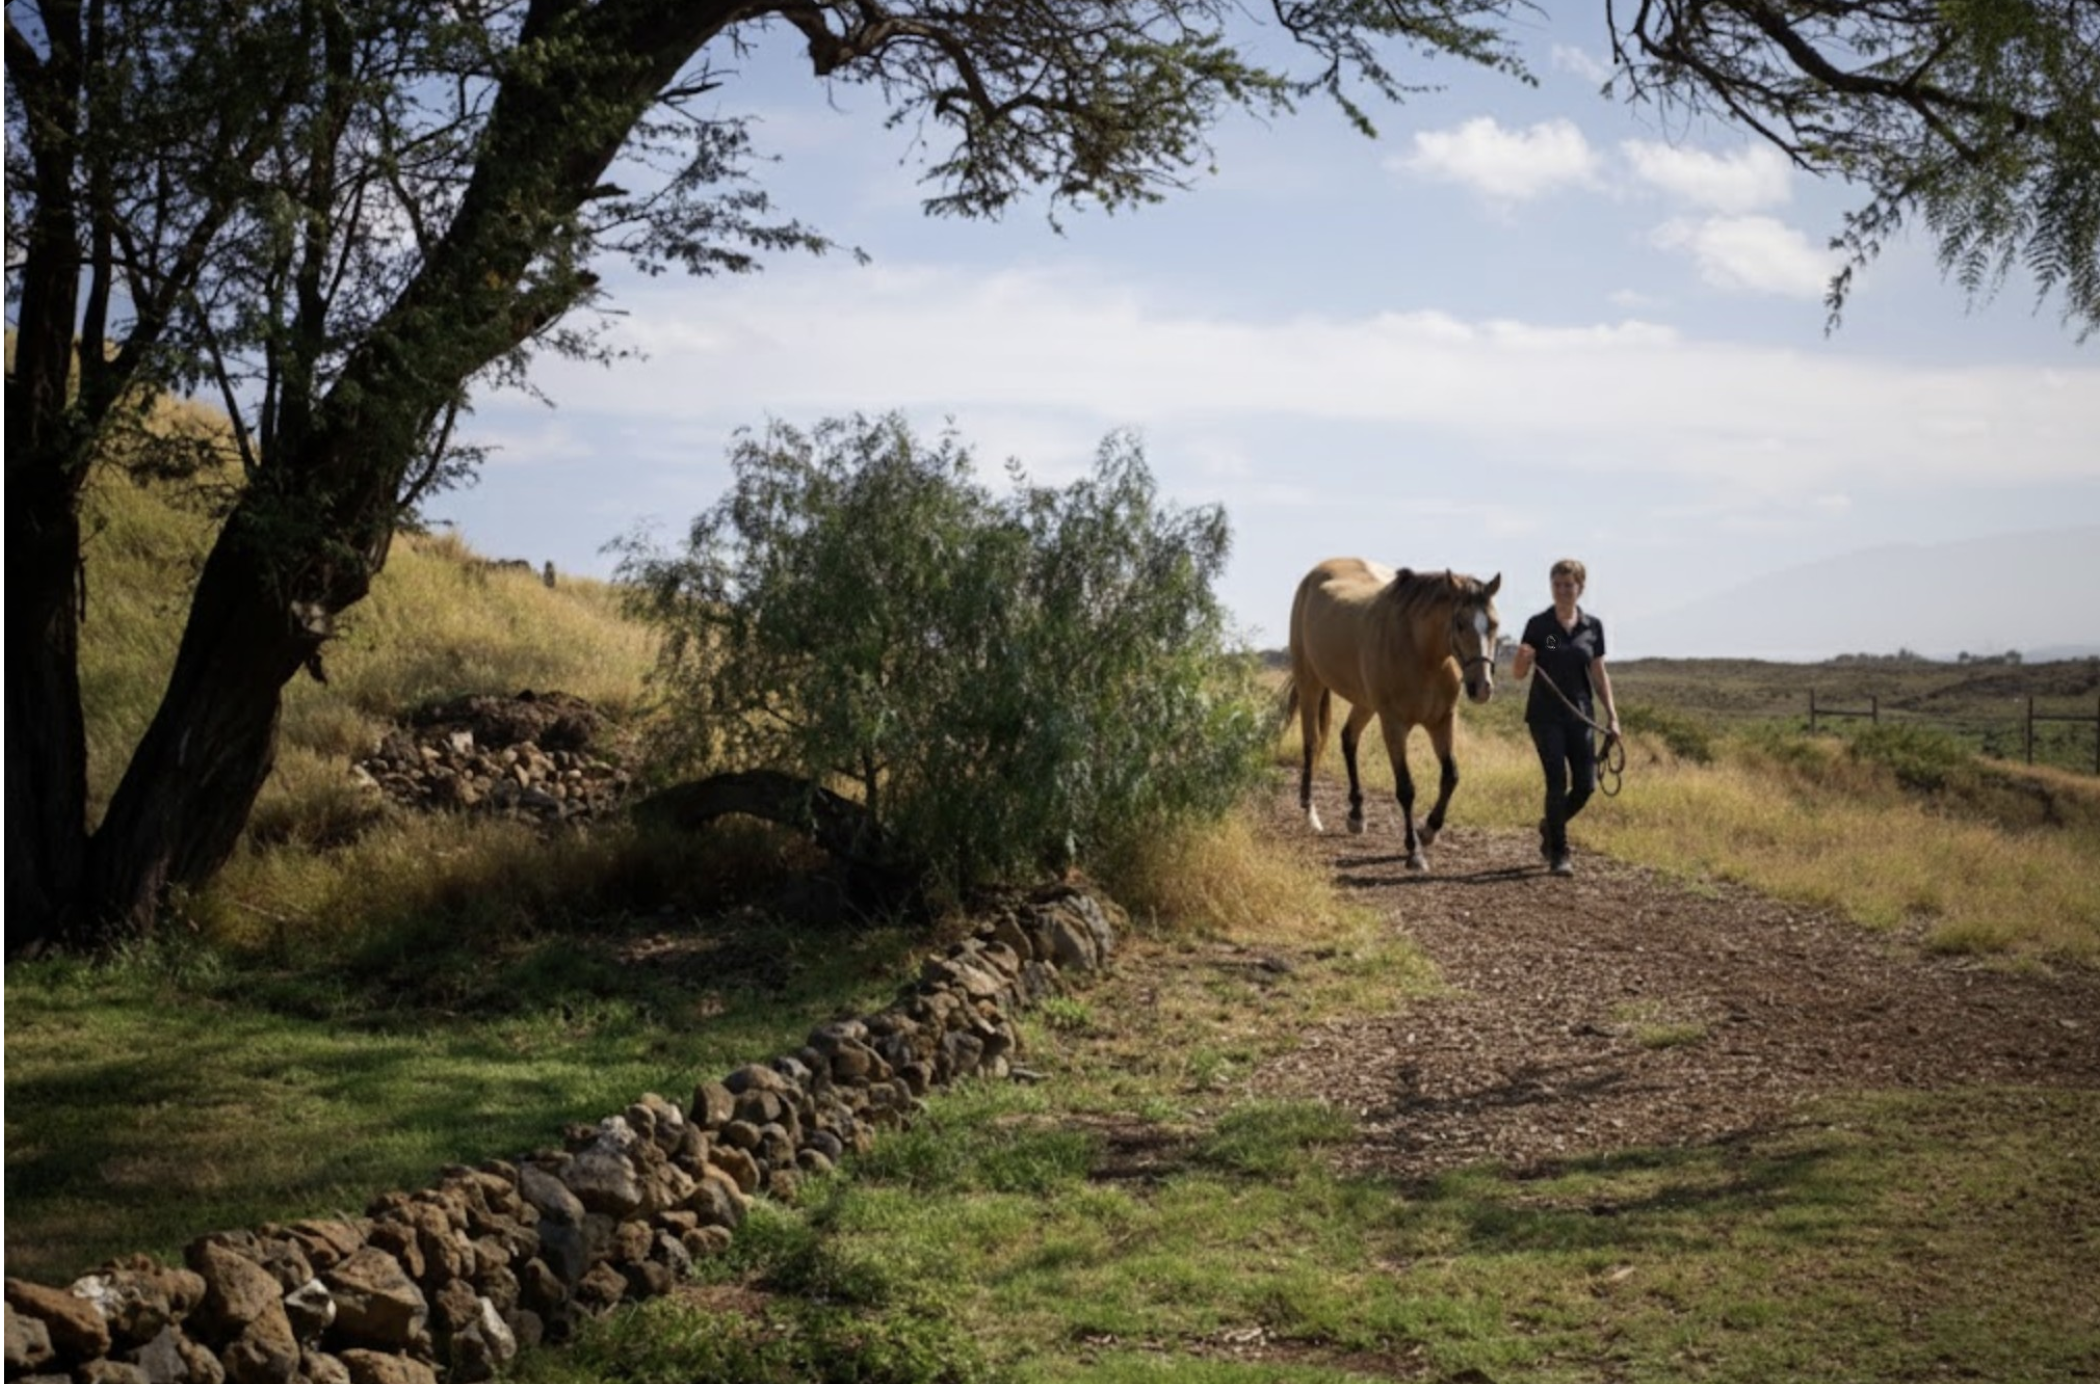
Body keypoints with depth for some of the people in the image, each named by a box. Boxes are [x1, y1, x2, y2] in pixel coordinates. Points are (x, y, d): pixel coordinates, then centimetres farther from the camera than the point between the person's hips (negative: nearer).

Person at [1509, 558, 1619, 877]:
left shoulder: (1593, 627, 4)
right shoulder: (1538, 625, -4)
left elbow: (1599, 674, 9)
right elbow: (1518, 674, -3)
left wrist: (1612, 715, 3)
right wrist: (1522, 658, -25)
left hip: (1580, 715, 3)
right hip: (1546, 716, -3)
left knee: (1586, 785, 1)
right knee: (1558, 781, -10)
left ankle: (1550, 825, 30)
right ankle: (1558, 854, 1)